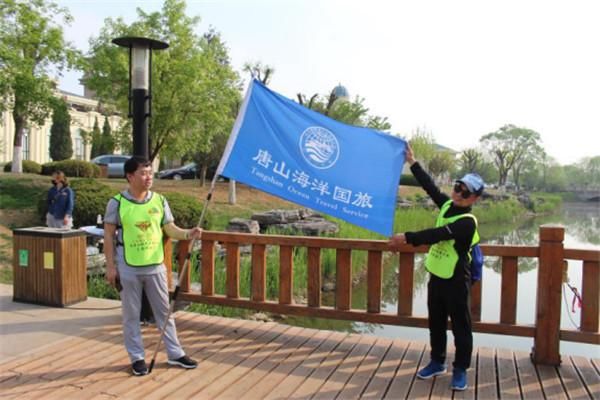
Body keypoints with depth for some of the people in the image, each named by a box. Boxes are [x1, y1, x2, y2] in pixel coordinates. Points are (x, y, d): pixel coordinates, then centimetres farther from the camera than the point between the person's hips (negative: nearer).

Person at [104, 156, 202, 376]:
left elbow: (170, 228, 1)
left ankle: (175, 354, 24)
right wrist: (111, 266, -7)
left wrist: (188, 233, -19)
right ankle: (137, 357, 24)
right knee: (131, 315, 9)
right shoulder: (117, 203, -9)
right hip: (128, 268, -3)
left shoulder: (159, 200, 0)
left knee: (164, 311, 12)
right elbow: (109, 235, -5)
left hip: (155, 266, 3)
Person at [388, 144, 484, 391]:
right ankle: (437, 362, 33)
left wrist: (407, 238, -32)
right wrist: (412, 162, 8)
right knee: (436, 323, 18)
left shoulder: (467, 222, -21)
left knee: (460, 327, 5)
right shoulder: (447, 205, 3)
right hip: (436, 276, 8)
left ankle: (460, 370, 19)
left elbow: (436, 235, -29)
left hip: (456, 281, -8)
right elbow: (429, 186, 9)